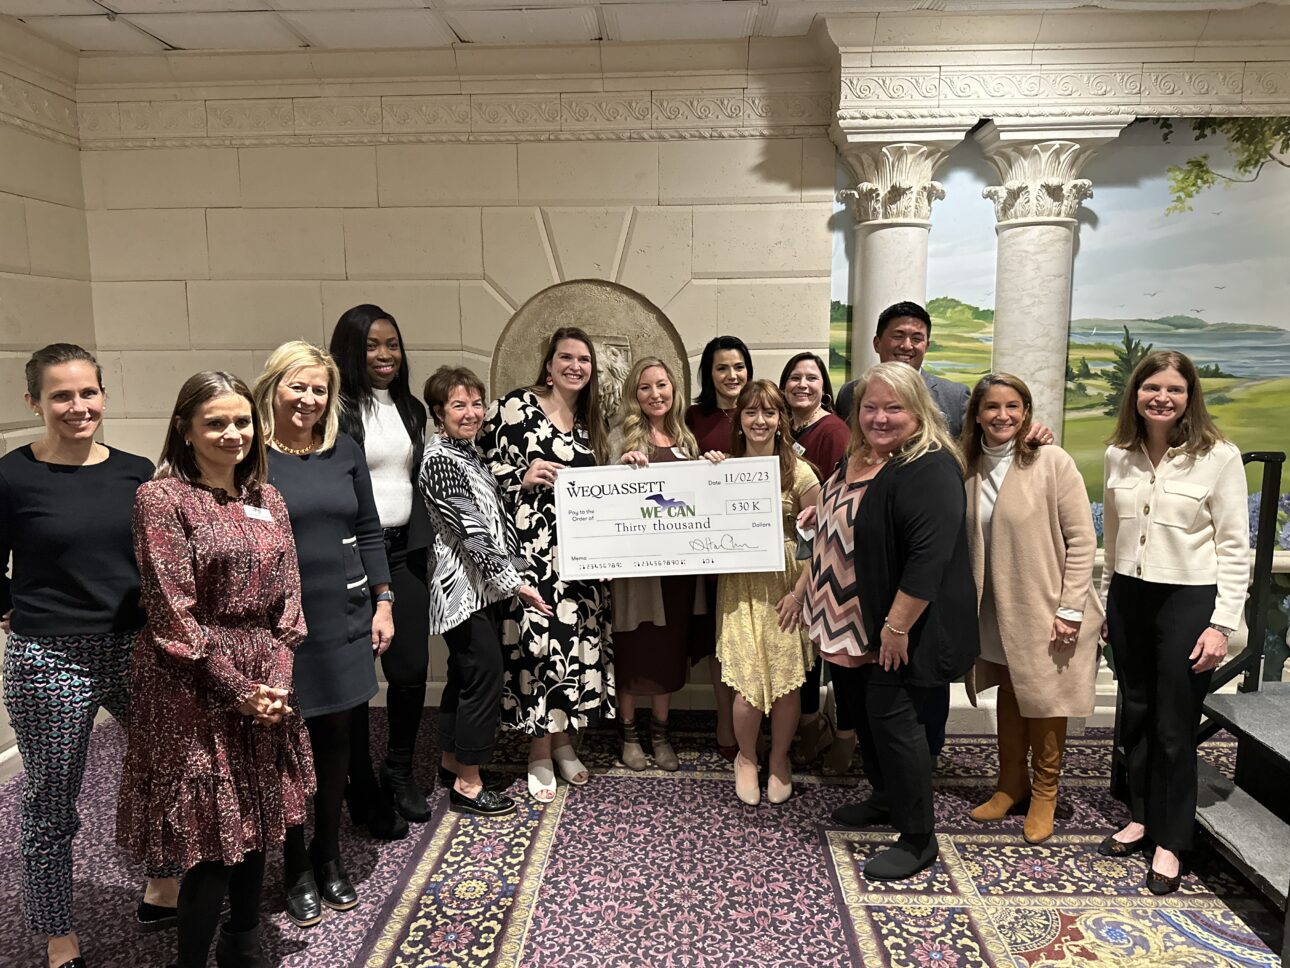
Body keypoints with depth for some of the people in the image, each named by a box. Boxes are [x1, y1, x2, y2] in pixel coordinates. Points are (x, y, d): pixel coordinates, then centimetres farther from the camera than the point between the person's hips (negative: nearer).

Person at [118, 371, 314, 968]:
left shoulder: (266, 498, 7)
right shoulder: (162, 498, -10)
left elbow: (287, 596, 6)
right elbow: (173, 613, -14)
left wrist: (275, 679, -5)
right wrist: (236, 688, -14)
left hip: (263, 684, 6)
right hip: (194, 692, -5)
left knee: (256, 828, 16)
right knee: (213, 839, 2)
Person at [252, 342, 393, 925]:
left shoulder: (344, 451, 5)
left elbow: (369, 532, 9)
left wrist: (382, 604, 6)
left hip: (343, 620, 4)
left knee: (335, 736, 13)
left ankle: (329, 855, 31)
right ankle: (296, 868, 27)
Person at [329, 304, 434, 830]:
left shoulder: (410, 407, 13)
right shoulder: (335, 408, -9)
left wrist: (424, 545, 16)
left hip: (404, 552, 6)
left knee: (412, 668, 6)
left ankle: (399, 770, 30)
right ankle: (363, 790, 21)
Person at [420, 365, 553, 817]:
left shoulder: (468, 451, 12)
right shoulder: (439, 459, -16)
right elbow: (472, 530, -22)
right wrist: (514, 582, -22)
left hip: (482, 585, 9)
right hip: (465, 587, -9)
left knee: (466, 673, 18)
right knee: (485, 674, -5)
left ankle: (453, 757, 33)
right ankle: (468, 783, 7)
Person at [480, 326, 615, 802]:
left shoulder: (593, 422, 15)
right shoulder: (514, 407, -4)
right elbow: (483, 467, -4)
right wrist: (524, 477, -17)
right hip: (532, 546, -5)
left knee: (577, 635, 8)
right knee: (538, 636, -5)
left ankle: (562, 739, 26)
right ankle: (539, 753, 12)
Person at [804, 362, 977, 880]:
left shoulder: (929, 469, -20)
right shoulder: (858, 462, 9)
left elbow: (929, 555, -27)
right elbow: (833, 537, 20)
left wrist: (897, 627, -26)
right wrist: (802, 589, 20)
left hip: (903, 632, -9)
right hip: (856, 625, 9)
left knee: (894, 721, -2)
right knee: (868, 711, 19)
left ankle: (918, 839, 15)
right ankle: (886, 798, 40)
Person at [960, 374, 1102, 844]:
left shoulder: (1053, 462, -13)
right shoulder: (970, 467, 1)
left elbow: (1082, 541, -12)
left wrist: (1070, 610, -15)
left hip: (1045, 610, -4)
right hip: (996, 610, 4)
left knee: (1045, 699, 11)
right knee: (1008, 692, 17)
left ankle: (1044, 791, 30)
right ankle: (1012, 780, 35)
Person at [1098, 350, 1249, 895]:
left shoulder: (1218, 457, -10)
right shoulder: (1118, 455, 3)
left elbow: (1234, 547, -9)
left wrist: (1222, 624, -12)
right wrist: (1105, 603, 13)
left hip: (1188, 600, -4)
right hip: (1129, 597, 5)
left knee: (1174, 726, 4)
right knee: (1134, 713, 15)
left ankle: (1170, 841, 20)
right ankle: (1141, 816, 33)